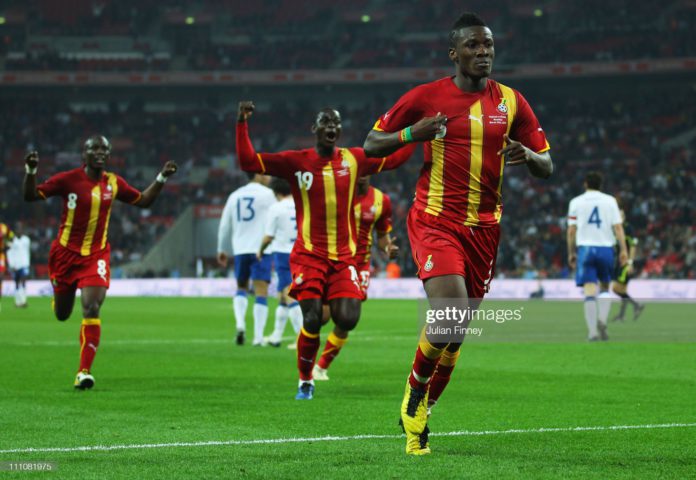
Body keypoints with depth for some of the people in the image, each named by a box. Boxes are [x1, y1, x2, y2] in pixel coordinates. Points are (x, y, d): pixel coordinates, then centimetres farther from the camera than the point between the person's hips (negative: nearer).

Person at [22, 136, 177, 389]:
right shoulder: (68, 179, -9)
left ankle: (84, 371, -14)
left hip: (96, 256, 1)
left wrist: (162, 178, 5)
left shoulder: (114, 183, 2)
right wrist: (30, 172, -26)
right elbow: (31, 196, -8)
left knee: (91, 309, -18)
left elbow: (143, 200, 16)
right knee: (61, 314, 12)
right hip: (65, 254, -1)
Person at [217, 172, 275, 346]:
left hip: (240, 249, 4)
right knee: (261, 293, -3)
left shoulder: (235, 195, 14)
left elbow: (224, 225, 17)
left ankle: (240, 323, -5)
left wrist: (222, 250, 27)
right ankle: (258, 337, -8)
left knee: (241, 288, 19)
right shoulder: (266, 194, -1)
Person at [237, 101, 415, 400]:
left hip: (344, 257, 2)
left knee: (347, 320, -13)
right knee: (312, 322, -11)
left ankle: (335, 308, 25)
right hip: (308, 256, -2)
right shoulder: (296, 162, -1)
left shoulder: (354, 160, 6)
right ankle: (305, 382, 11)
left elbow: (394, 158, 18)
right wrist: (242, 124, -10)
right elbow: (248, 162, -3)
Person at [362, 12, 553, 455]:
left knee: (456, 333, 6)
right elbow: (372, 144, 5)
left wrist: (528, 156, -14)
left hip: (484, 227, 4)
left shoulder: (511, 102, 6)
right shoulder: (426, 97, -1)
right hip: (435, 221, -4)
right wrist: (412, 134, -14)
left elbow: (547, 167, 10)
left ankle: (419, 417, 25)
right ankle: (415, 390, 4)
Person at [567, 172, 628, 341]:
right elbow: (618, 227, 0)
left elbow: (571, 230, 5)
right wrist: (623, 250, -1)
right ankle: (602, 320, -6)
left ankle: (592, 331, -15)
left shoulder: (576, 202, 7)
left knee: (590, 291, -6)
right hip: (606, 248, 1)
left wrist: (571, 253, 13)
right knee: (605, 287, 17)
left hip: (585, 249, -1)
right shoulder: (610, 201, 7)